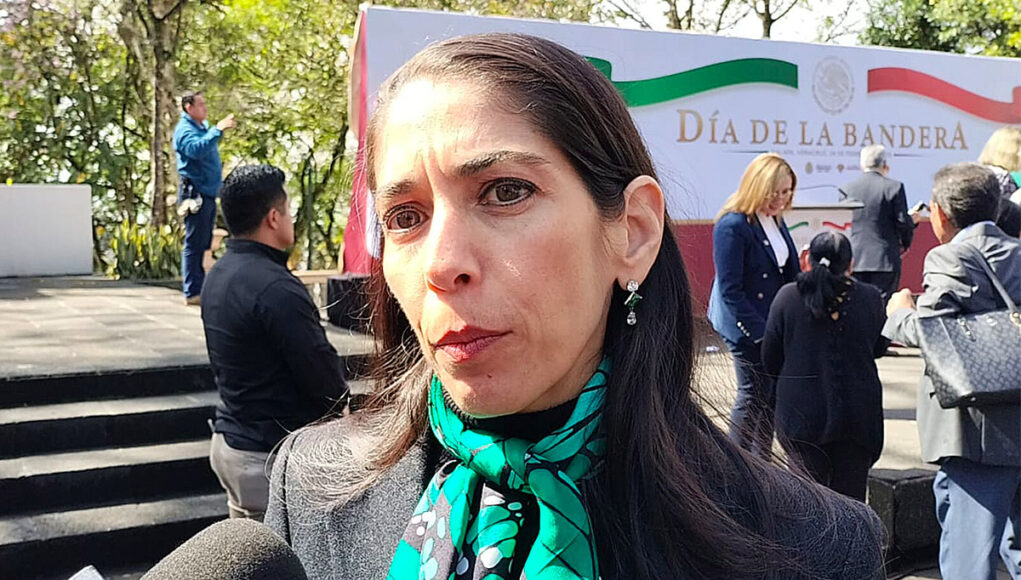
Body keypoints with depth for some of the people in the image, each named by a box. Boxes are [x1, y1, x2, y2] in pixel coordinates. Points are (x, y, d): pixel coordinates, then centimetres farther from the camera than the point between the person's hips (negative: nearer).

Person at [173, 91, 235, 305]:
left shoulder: (204, 127, 17)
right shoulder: (184, 130, -11)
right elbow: (197, 149, -31)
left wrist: (220, 128, 16)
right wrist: (218, 130, -29)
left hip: (208, 194, 10)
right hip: (195, 194, -10)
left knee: (204, 244, 13)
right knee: (194, 243, -8)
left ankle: (201, 287, 20)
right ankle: (192, 292, -5)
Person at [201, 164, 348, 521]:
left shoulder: (217, 275, 8)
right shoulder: (276, 288, -22)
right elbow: (324, 376, -19)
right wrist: (341, 398, 4)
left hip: (229, 440, 10)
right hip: (270, 455, -10)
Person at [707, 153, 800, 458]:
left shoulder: (776, 220, 7)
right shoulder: (732, 225, -19)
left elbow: (790, 273, 16)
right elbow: (731, 290, -20)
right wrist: (759, 331, -20)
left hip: (776, 323, 8)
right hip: (747, 327, -8)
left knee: (772, 395, 13)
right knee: (754, 394, 1)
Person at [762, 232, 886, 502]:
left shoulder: (787, 296, -5)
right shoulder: (870, 298, -3)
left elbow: (770, 362, 1)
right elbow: (879, 347, 13)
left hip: (801, 414, 0)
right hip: (858, 416, 0)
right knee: (850, 499, 9)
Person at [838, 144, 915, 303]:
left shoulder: (846, 189, 1)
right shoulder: (894, 187, -4)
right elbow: (903, 222, -4)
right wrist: (905, 244, 15)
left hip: (854, 261, 2)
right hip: (886, 261, -2)